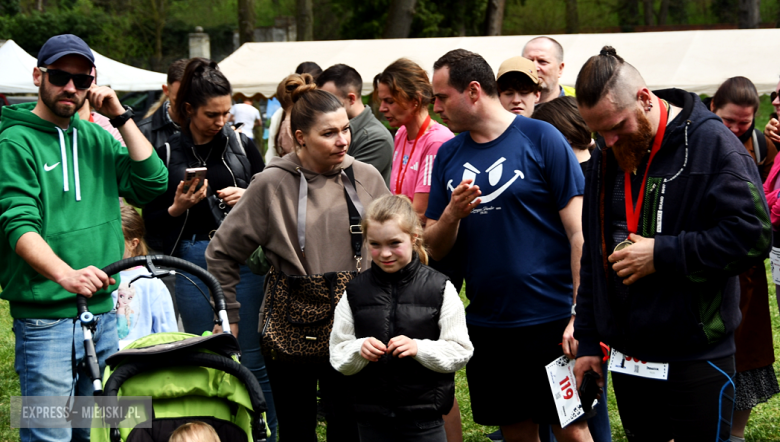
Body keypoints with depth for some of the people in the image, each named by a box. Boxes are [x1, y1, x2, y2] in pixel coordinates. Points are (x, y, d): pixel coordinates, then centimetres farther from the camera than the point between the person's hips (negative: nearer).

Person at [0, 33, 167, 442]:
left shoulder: (97, 138, 12)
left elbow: (152, 184, 4)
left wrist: (121, 117, -2)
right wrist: (65, 274, -35)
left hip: (102, 311, 6)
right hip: (44, 318, -6)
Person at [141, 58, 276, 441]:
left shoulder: (242, 146, 7)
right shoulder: (167, 154, 3)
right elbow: (153, 225, 5)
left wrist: (249, 198, -5)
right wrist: (178, 208, -13)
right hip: (192, 262, 0)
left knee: (251, 359, 0)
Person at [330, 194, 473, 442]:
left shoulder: (439, 289, -4)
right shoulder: (355, 293, 3)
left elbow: (461, 351, -5)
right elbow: (338, 356, 4)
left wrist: (419, 348, -20)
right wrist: (359, 350, -17)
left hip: (424, 421, -2)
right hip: (372, 419, 2)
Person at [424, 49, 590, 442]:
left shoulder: (541, 138, -6)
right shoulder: (448, 155, 10)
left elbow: (579, 232, -8)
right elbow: (434, 248, 12)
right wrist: (452, 214, -10)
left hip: (550, 319, -5)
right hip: (486, 325, 5)